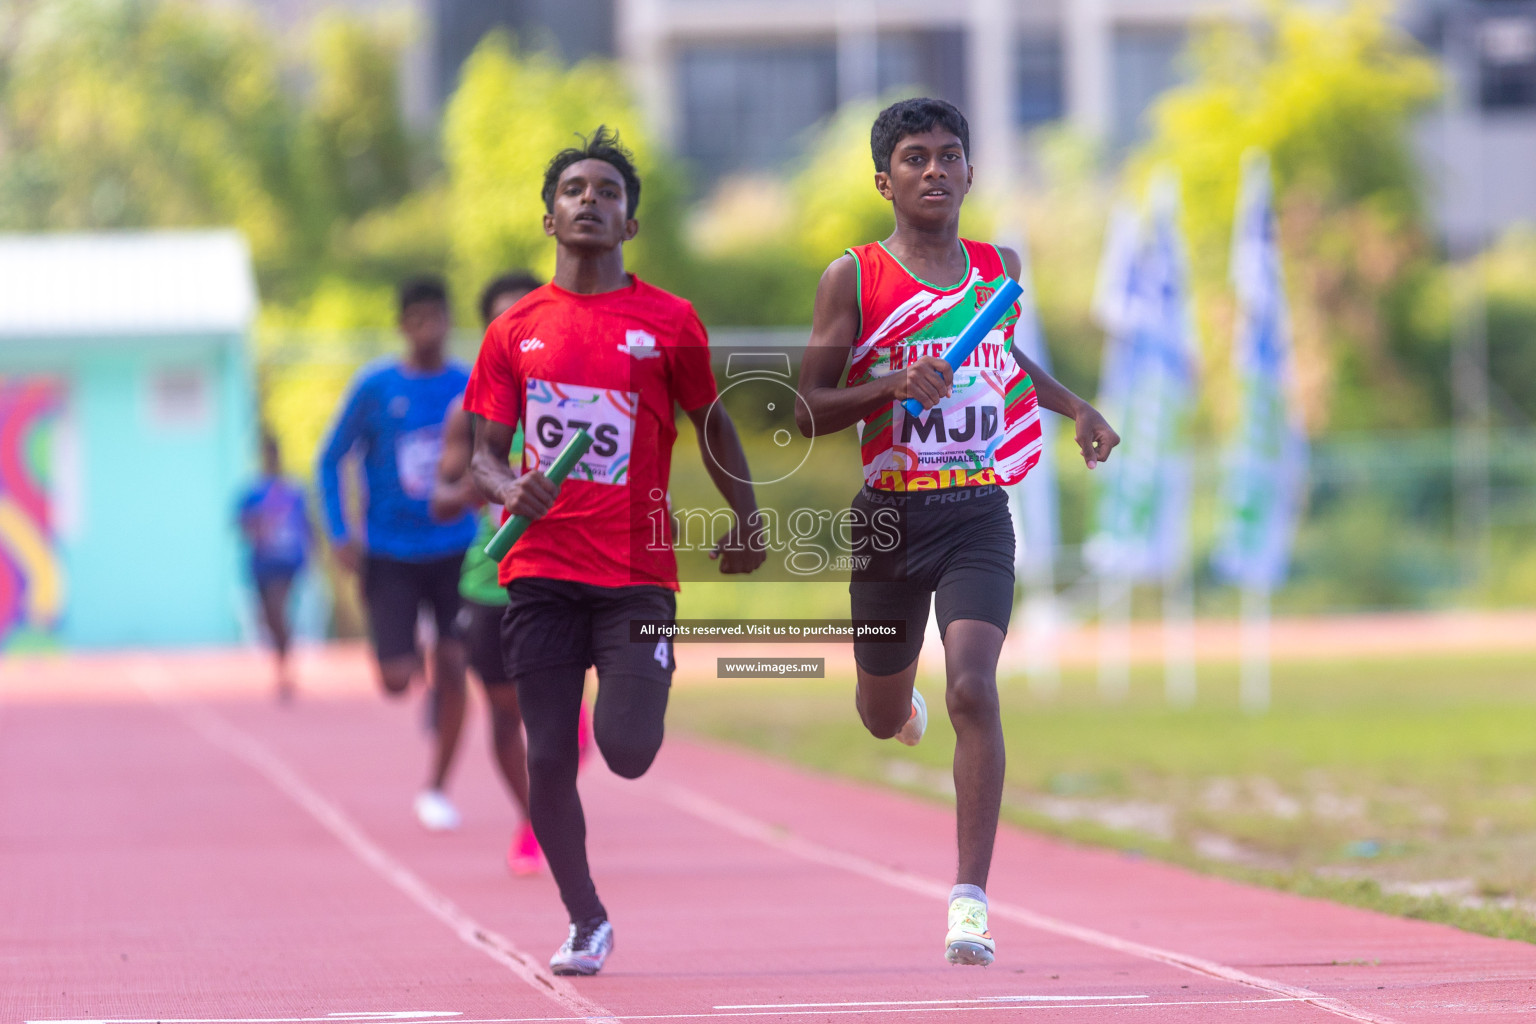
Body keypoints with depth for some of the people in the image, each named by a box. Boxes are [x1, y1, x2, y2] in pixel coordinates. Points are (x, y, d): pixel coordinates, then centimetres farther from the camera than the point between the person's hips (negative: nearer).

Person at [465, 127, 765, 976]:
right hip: (542, 570, 1)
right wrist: (509, 488, -13)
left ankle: (640, 694, 26)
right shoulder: (516, 331, 7)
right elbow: (484, 453, 9)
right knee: (548, 759, -3)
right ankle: (585, 922, 14)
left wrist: (747, 516, 12)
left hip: (637, 572, -1)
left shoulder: (668, 323, 3)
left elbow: (708, 420, 17)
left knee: (627, 753, -13)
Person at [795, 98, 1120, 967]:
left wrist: (1076, 406, 18)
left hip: (978, 512, 0)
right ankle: (905, 698, 58)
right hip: (889, 513, 0)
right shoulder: (855, 278, -3)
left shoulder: (1000, 268, 8)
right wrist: (889, 388, -20)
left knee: (973, 689, -21)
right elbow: (806, 411, -4)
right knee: (882, 716, 16)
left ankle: (971, 898, -19)